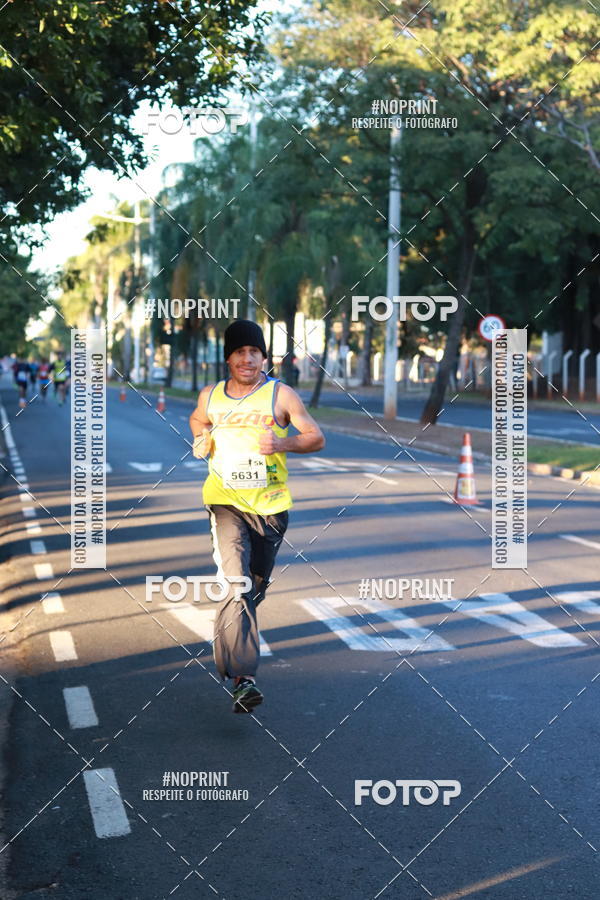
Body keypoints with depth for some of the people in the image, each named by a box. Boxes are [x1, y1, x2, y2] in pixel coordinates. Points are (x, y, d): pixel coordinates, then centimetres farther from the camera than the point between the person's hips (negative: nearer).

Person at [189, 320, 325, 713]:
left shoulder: (281, 395, -4)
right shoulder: (210, 396, 5)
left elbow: (317, 438, -1)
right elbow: (198, 421, 27)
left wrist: (283, 443, -19)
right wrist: (200, 442, 5)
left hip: (270, 506, 1)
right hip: (226, 503, 0)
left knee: (255, 588, 15)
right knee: (236, 585, -18)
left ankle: (229, 653, 45)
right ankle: (243, 678, -22)